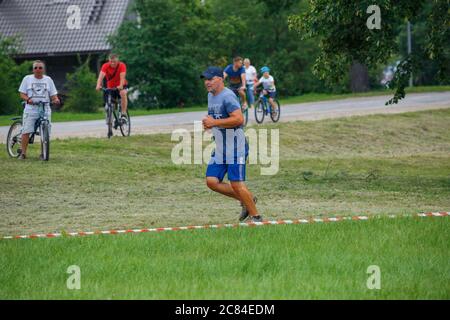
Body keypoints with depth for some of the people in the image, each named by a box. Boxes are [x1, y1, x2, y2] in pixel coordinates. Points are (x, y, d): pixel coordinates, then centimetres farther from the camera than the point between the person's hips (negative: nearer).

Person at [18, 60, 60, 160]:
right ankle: (23, 153, -5)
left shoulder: (48, 80, 12)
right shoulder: (27, 79, 8)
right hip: (30, 108, -1)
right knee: (26, 131, -11)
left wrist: (56, 99, -11)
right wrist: (28, 99, -17)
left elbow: (53, 94, 11)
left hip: (45, 109, 1)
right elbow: (22, 94, 3)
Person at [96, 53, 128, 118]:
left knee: (123, 93, -33)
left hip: (120, 86, -3)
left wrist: (121, 86, -53)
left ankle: (124, 113, -29)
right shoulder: (106, 66, -17)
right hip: (110, 87, 3)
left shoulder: (122, 65, -21)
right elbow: (101, 76, -31)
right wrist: (98, 85, -49)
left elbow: (122, 77, -35)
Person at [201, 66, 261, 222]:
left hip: (235, 147, -10)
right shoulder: (211, 96, 15)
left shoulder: (227, 96, -16)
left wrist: (214, 122, -24)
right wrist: (208, 122, 7)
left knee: (236, 184, -11)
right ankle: (247, 199, 17)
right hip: (219, 149, 10)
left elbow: (239, 119, -27)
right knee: (212, 181, 2)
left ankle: (255, 216, 4)